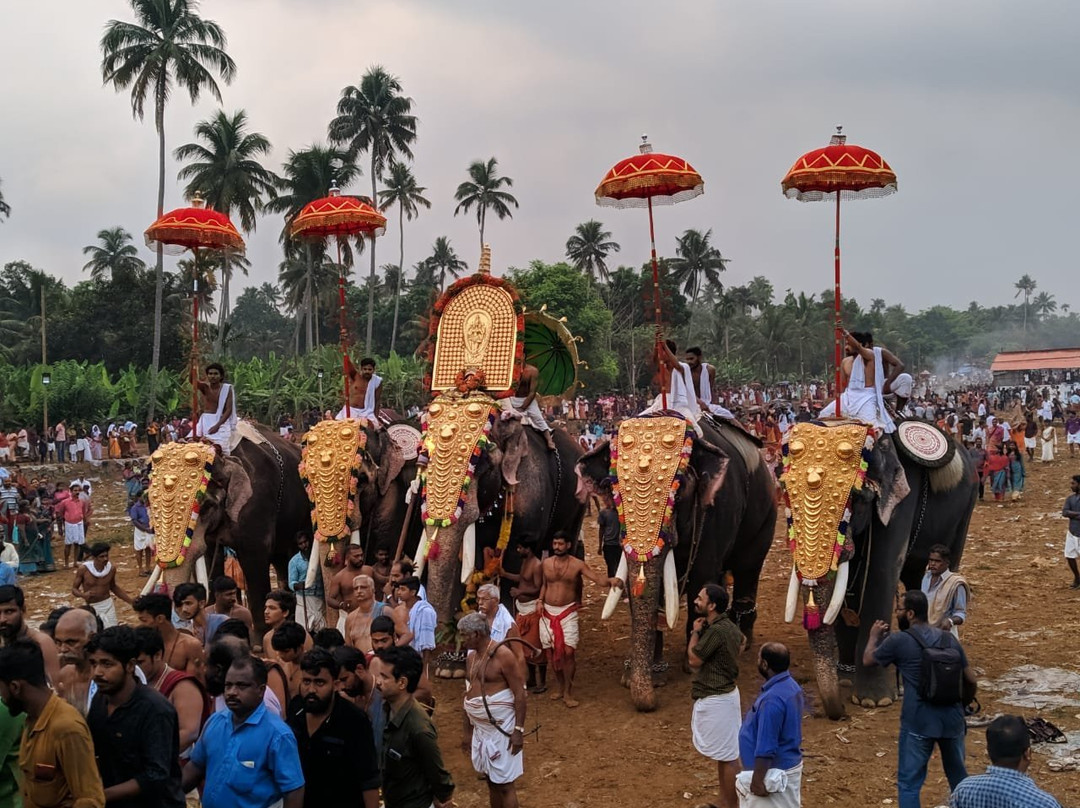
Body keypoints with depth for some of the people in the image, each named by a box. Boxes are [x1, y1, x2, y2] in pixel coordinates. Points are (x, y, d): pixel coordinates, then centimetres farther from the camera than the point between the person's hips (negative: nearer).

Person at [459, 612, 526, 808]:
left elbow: (519, 694, -17)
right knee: (491, 780, 15)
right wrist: (467, 731, 15)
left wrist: (519, 730, -20)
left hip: (501, 729, -7)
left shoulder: (503, 655, -16)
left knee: (504, 783, -1)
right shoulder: (471, 657, 7)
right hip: (480, 729, 7)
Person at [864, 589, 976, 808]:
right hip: (952, 718, 5)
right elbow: (970, 680, 8)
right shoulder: (950, 639, 5)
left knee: (909, 782, 5)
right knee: (958, 776, 22)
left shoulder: (899, 641, -9)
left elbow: (868, 660, 7)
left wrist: (874, 636, 24)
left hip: (918, 722, -5)